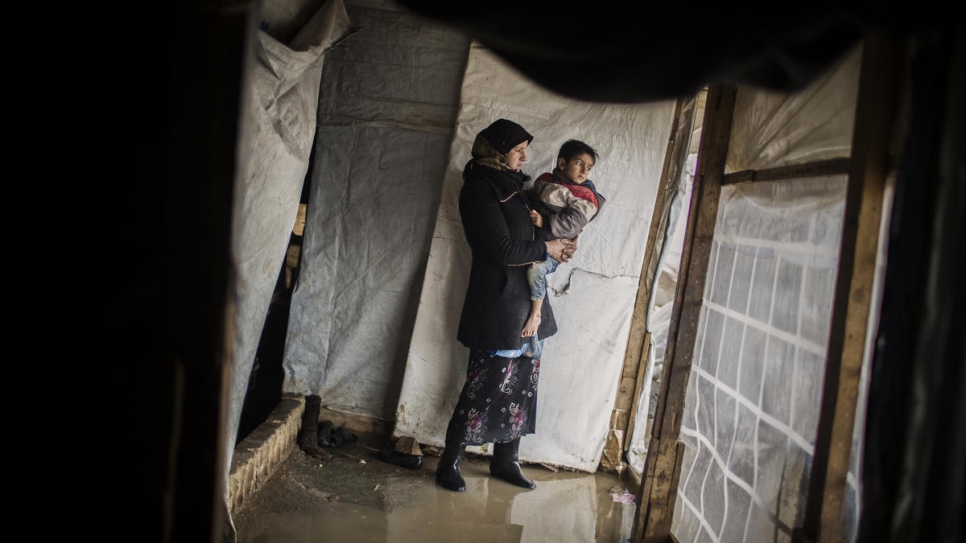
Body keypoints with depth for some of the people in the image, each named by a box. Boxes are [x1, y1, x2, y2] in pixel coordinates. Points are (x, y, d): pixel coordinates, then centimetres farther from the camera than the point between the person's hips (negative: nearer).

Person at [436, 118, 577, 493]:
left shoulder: (512, 187, 15)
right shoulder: (480, 191, -12)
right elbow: (503, 249, -19)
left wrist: (557, 245, 4)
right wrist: (546, 248, -7)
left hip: (525, 301, 9)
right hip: (497, 302, -9)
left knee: (522, 383, 12)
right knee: (487, 385, -3)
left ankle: (505, 460, 25)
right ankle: (449, 463, 12)